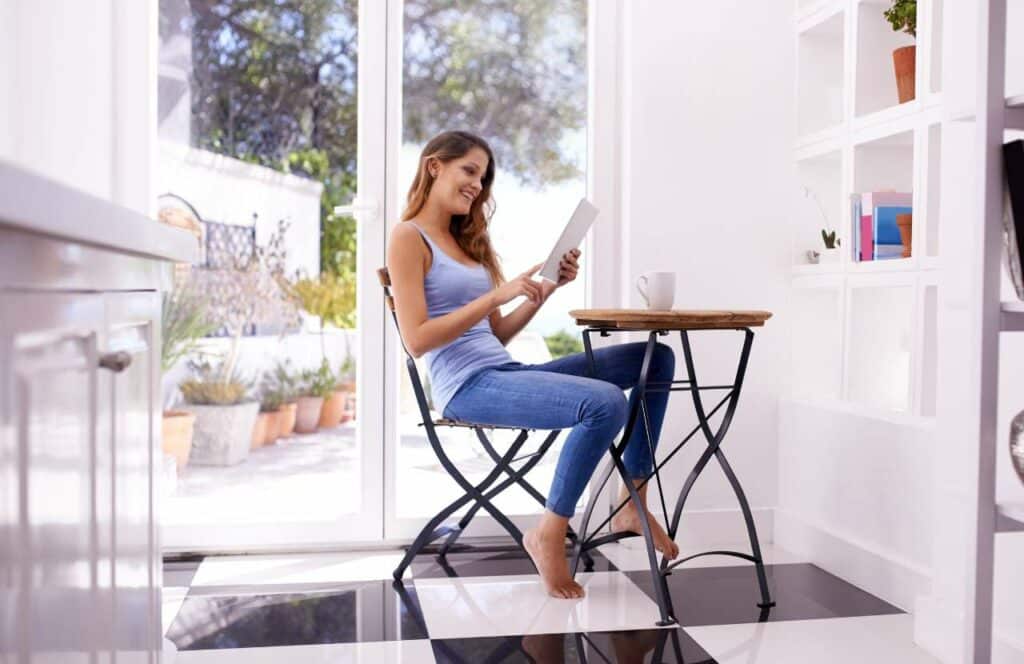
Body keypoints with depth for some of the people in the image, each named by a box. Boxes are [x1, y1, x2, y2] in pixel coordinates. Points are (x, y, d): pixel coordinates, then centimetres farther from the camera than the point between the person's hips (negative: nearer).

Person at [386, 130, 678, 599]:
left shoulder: (467, 241, 22)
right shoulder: (409, 237, -2)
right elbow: (416, 340, -14)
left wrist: (547, 288, 5)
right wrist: (497, 294, -18)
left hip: (506, 372, 9)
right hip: (468, 386, -9)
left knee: (656, 359, 4)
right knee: (604, 402, -32)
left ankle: (633, 504, 6)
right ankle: (549, 534, -13)